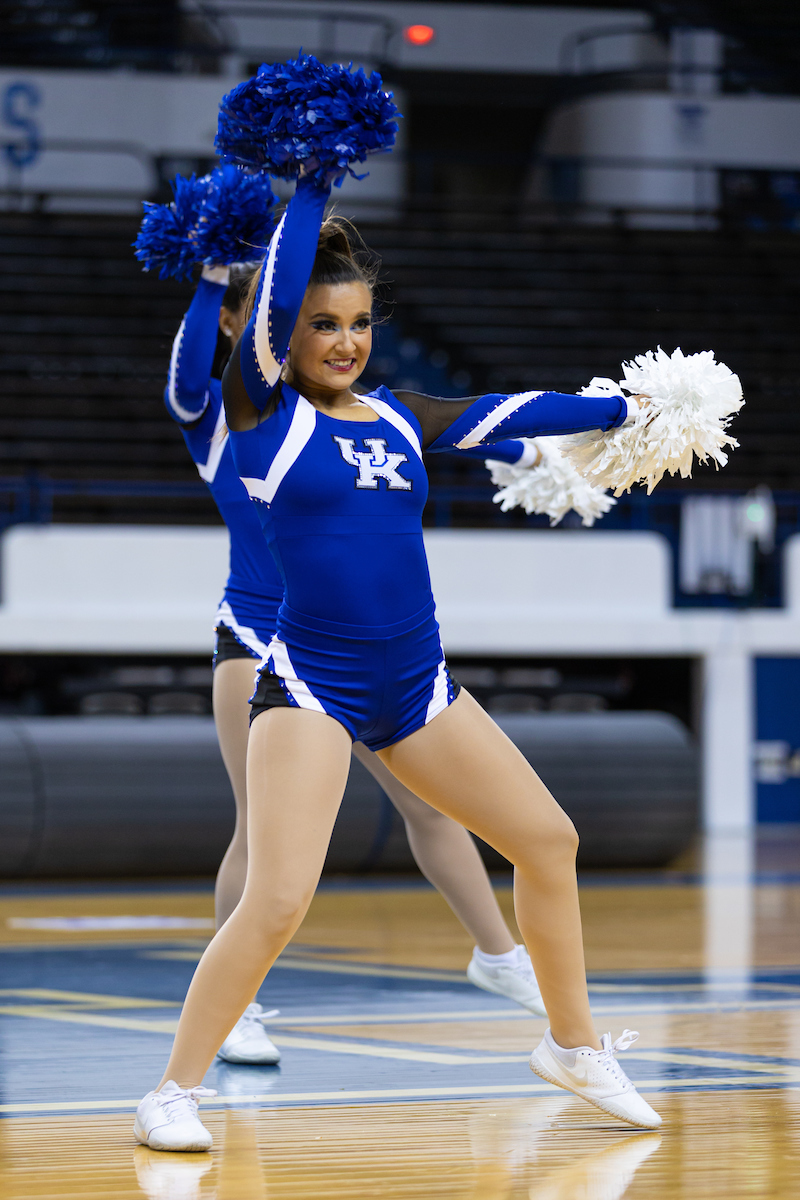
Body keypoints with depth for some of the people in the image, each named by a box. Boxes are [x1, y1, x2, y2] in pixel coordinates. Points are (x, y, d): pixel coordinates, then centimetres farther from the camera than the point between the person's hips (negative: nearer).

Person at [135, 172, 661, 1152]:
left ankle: (575, 1048, 28)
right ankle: (173, 1093, -4)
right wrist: (312, 182, -9)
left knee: (547, 839, 10)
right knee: (277, 903, -19)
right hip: (310, 686, -7)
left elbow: (509, 412, 22)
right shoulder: (264, 409, -4)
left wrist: (624, 408, 26)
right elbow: (276, 291, -14)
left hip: (418, 686, 7)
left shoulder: (400, 419, 12)